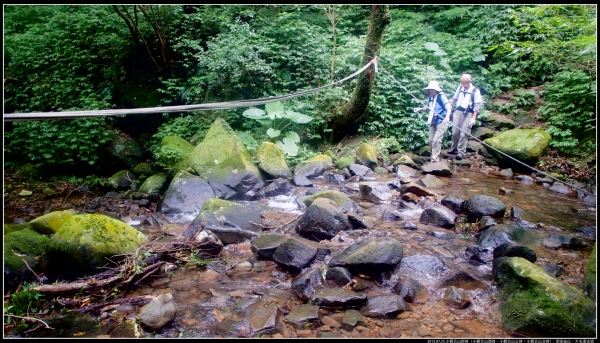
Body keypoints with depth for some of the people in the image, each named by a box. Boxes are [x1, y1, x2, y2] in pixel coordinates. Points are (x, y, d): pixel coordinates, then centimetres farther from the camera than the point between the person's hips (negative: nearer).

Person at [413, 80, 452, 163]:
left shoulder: (441, 96, -11)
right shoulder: (430, 98, 12)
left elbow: (449, 107, -20)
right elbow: (427, 107, 27)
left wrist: (447, 117, -37)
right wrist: (420, 109, 6)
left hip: (441, 121, -8)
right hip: (433, 122, 8)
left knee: (436, 140, -14)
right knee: (431, 140, 7)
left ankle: (435, 159, -10)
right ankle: (433, 156, 24)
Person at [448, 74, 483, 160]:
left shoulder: (475, 91, -4)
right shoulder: (460, 88, 8)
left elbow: (477, 106, -5)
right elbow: (454, 99, 17)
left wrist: (473, 118, -12)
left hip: (469, 114, -4)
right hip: (459, 111, 4)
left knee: (464, 133, -8)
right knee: (455, 132, 2)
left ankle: (461, 152, -4)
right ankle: (454, 148, 21)